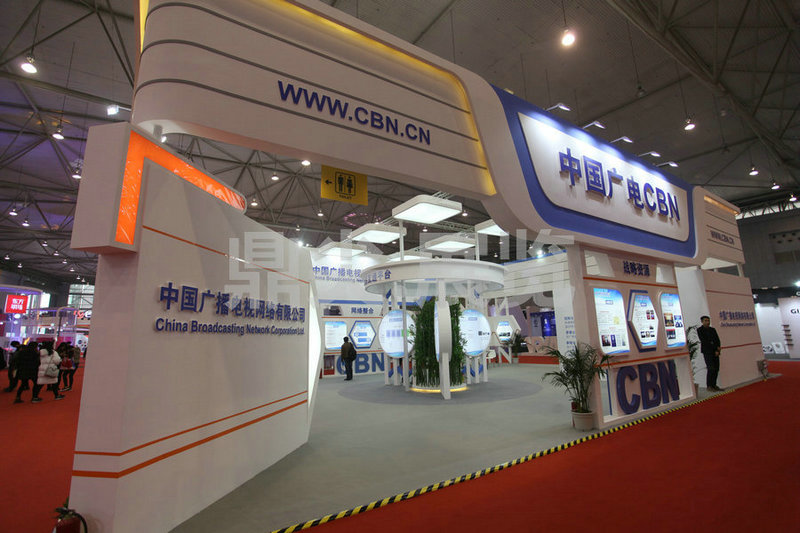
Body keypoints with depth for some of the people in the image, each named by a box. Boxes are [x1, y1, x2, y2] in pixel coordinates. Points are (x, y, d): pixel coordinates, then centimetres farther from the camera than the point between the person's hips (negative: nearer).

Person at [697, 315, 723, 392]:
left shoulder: (713, 329, 17)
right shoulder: (700, 330, 0)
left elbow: (717, 340, 11)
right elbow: (704, 341, -7)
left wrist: (717, 350, -5)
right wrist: (716, 348, -8)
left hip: (715, 352, 6)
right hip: (707, 352, -6)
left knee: (716, 369, 2)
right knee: (711, 368, -11)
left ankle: (714, 385, 10)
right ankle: (709, 386, -4)